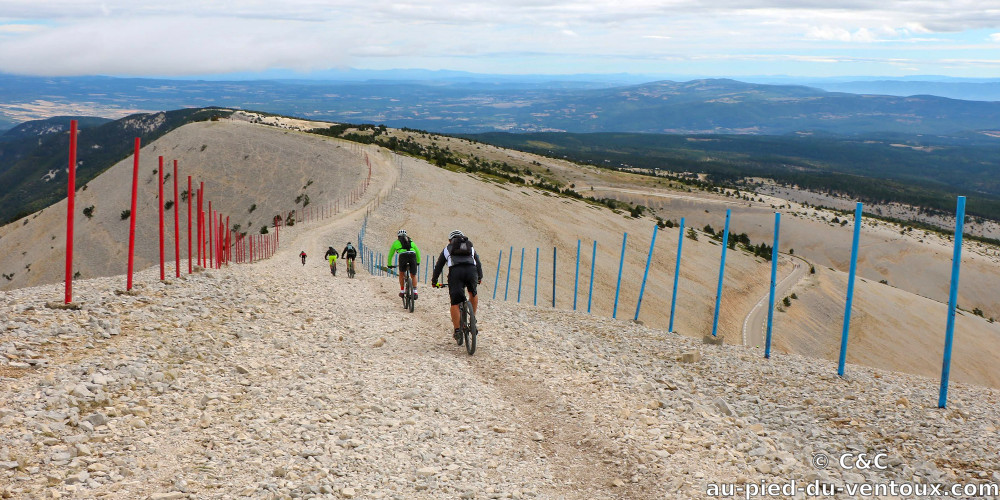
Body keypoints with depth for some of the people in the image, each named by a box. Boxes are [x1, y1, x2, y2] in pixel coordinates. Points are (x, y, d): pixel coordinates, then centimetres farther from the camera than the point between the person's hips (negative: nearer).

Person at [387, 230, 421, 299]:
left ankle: (402, 291, 22)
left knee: (401, 273, 24)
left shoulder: (396, 242, 27)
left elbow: (390, 254, 33)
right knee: (413, 275, 16)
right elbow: (417, 252, 39)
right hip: (413, 256, 1)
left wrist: (389, 264, 45)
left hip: (403, 256, -1)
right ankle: (415, 291, 1)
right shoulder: (411, 241, 33)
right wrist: (418, 262, 51)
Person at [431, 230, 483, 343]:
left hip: (455, 272, -2)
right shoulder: (471, 247, 33)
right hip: (471, 271, 2)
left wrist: (434, 281, 41)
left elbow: (438, 266, 30)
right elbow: (478, 264, 40)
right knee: (473, 293, 29)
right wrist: (480, 277, 55)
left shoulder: (447, 249, 29)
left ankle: (457, 330, -3)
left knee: (455, 303, 2)